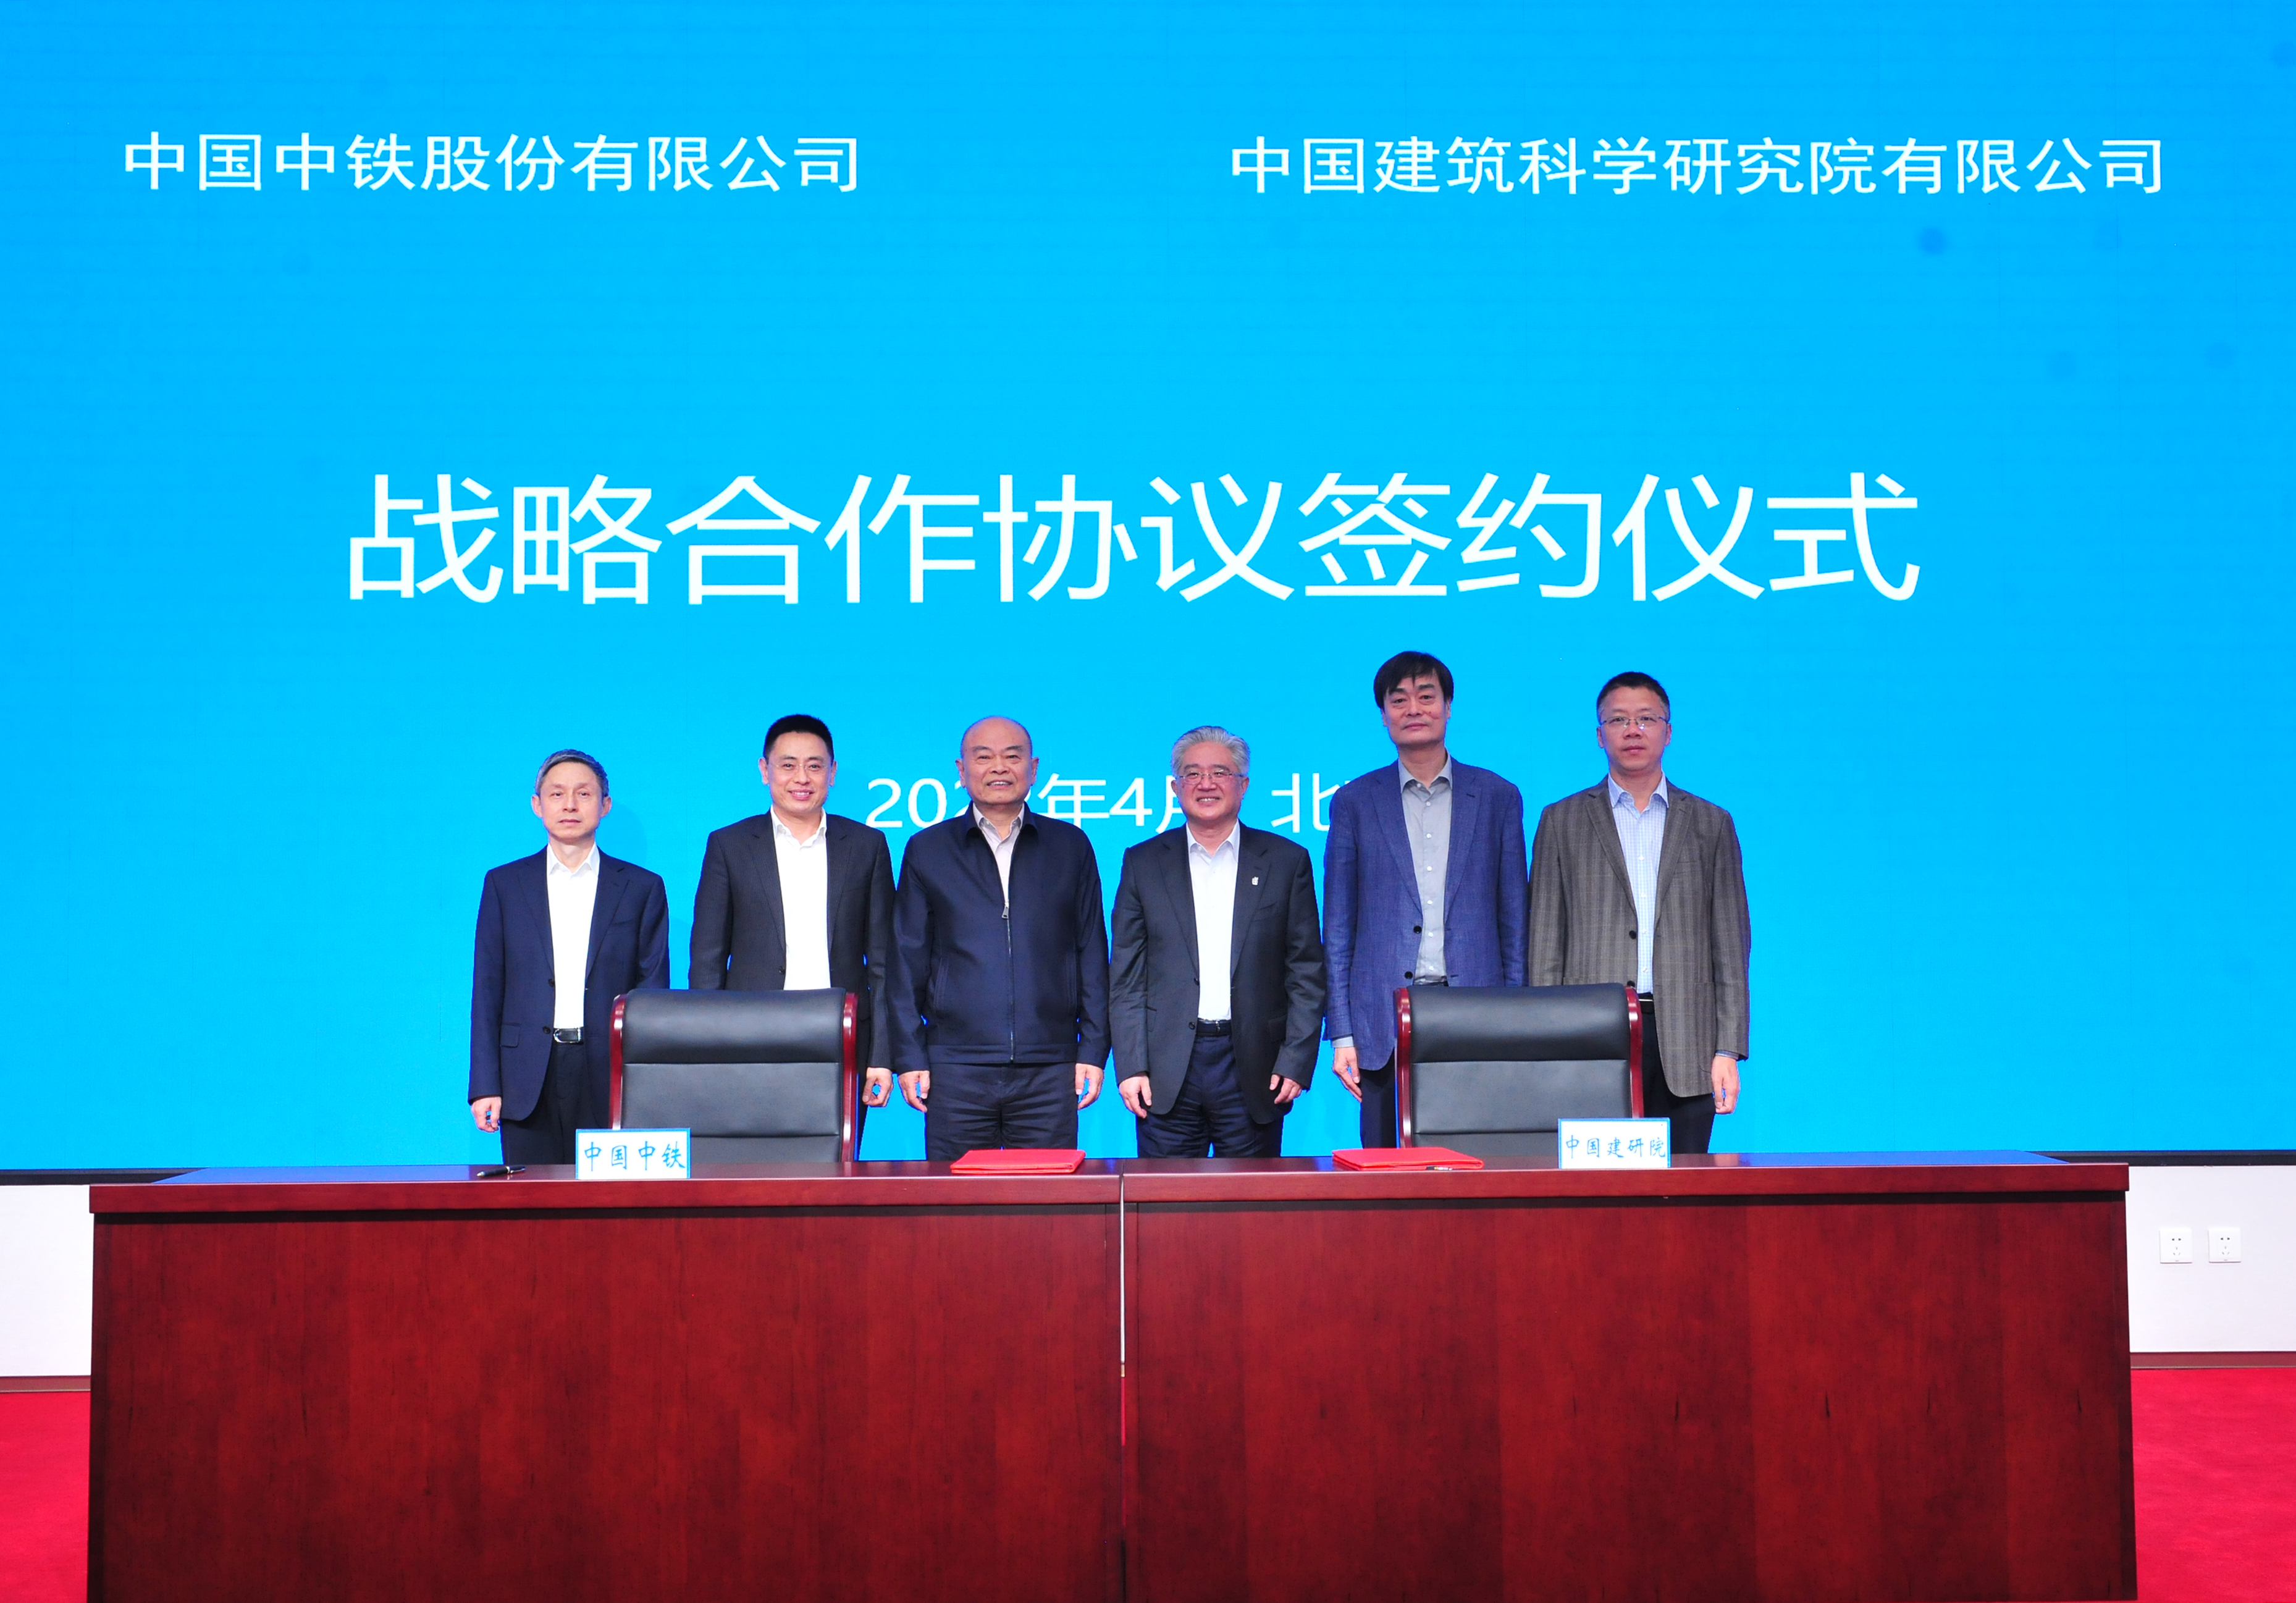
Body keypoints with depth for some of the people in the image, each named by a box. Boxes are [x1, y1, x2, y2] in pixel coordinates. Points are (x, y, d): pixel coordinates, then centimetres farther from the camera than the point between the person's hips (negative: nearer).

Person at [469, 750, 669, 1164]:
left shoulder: (642, 888, 8)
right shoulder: (504, 884, 11)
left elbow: (653, 993, 6)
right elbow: (487, 990, 8)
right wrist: (485, 1085, 1)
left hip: (611, 1081, -1)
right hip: (530, 1083, 1)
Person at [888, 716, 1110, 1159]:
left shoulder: (1070, 847, 11)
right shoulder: (926, 851, 9)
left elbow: (1092, 954, 11)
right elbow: (907, 962, 8)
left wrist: (1093, 1051, 4)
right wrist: (909, 1057, 2)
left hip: (1050, 1072, 0)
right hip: (956, 1071, 0)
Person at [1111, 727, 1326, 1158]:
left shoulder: (1287, 861, 7)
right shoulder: (1144, 863, 9)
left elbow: (1307, 974, 5)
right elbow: (1125, 978, 7)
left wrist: (1296, 1063, -5)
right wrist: (1131, 1067, -3)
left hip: (1254, 1073, 0)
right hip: (1168, 1073, 0)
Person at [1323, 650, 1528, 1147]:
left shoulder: (1497, 797, 10)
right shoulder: (1355, 802, 8)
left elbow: (1514, 920, 10)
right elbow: (1338, 930, 8)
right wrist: (1342, 1034, 0)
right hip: (1386, 1022, 0)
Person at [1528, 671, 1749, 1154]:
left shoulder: (1710, 824, 13)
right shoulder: (1563, 822, 11)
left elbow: (1731, 946, 10)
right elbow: (1545, 946, 7)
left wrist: (1728, 1049, 1)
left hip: (1685, 1045, 1)